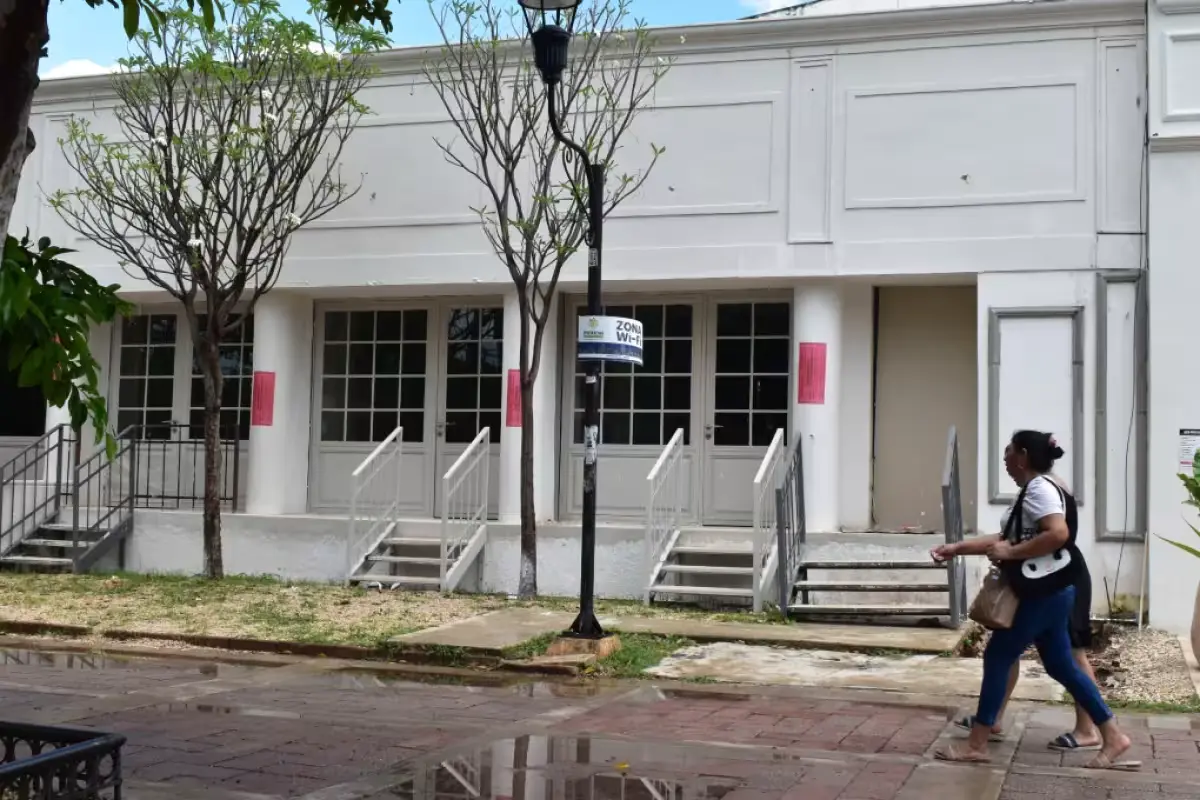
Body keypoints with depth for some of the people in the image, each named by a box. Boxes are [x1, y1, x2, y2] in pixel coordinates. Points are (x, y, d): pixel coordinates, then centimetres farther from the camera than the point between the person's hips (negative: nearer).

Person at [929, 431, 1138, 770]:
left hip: (1046, 591, -11)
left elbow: (1058, 534, -28)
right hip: (1045, 591, 11)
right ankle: (1112, 738, 16)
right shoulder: (1032, 492, 18)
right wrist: (957, 548, 15)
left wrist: (1010, 553, -21)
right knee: (1060, 665, 13)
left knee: (998, 656, -4)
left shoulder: (1040, 489, -15)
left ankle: (976, 744, 1)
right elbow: (1005, 538, 20)